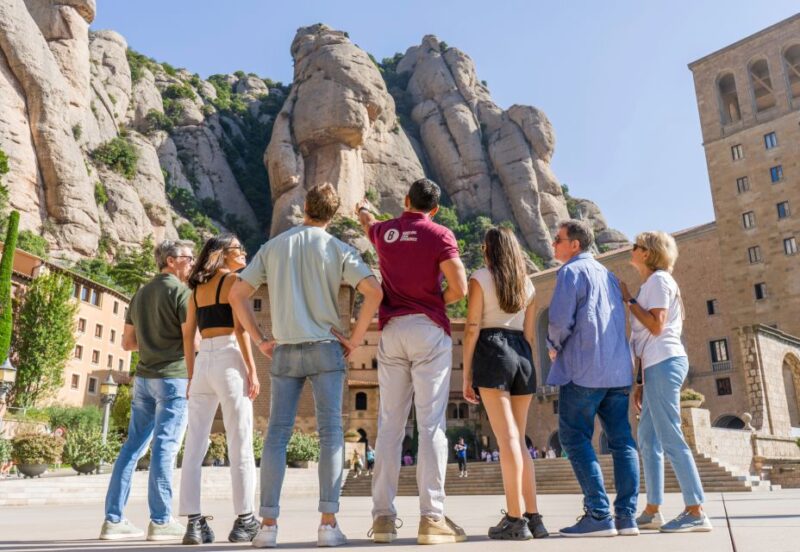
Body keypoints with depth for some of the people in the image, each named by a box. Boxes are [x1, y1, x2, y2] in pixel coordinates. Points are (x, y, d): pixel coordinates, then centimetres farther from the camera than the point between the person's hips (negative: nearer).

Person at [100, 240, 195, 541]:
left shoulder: (140, 293, 16)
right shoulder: (181, 291, -8)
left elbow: (127, 342, 18)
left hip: (144, 376, 8)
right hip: (173, 376, -7)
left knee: (133, 445, 9)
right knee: (164, 447, -6)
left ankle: (113, 519, 12)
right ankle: (161, 521, -1)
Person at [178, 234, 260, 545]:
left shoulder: (197, 287, 18)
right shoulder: (233, 280, 0)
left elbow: (188, 334, 15)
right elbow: (240, 328, -10)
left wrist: (191, 377, 17)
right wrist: (252, 371, -10)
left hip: (203, 364, 7)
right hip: (229, 362, -6)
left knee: (194, 447, 4)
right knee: (240, 446, -2)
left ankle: (194, 523, 5)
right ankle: (244, 521, 2)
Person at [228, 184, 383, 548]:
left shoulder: (273, 246, 10)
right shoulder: (337, 248, 1)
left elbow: (236, 295, 8)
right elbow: (374, 292, -13)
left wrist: (260, 340, 9)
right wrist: (355, 339, -4)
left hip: (285, 351, 2)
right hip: (325, 348, -2)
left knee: (276, 435, 5)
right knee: (330, 433, 0)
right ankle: (328, 523, -1)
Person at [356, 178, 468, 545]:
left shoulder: (384, 232, 13)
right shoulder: (439, 235, -1)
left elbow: (368, 225, 39)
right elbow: (459, 288, -11)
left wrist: (362, 211, 63)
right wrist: (437, 302, 10)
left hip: (391, 331, 4)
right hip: (429, 330, -4)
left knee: (389, 424, 6)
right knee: (431, 424, -4)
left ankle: (382, 516, 8)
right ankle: (432, 518, -5)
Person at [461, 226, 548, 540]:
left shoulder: (480, 278, 2)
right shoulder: (527, 283, 16)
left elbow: (472, 328, -5)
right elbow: (529, 334, 15)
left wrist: (466, 374, -4)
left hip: (492, 354, -5)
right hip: (523, 357, 5)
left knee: (507, 439, -8)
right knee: (519, 440, 11)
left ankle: (515, 519, -7)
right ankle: (533, 517, 10)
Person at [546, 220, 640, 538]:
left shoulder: (572, 271, -4)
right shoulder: (608, 275, 20)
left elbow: (560, 320, -15)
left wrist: (554, 347, 4)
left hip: (583, 370, -8)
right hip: (618, 369, 8)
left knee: (575, 440, -3)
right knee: (621, 440, 6)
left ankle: (599, 515, -7)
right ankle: (626, 516, 6)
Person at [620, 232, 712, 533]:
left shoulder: (659, 279, -5)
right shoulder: (651, 284, 22)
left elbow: (656, 327, -17)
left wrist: (628, 299, -9)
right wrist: (642, 381, 18)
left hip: (664, 364, -10)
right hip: (658, 366, 10)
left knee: (671, 439, -9)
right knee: (648, 439, 9)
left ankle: (696, 512, -5)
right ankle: (652, 511, 12)